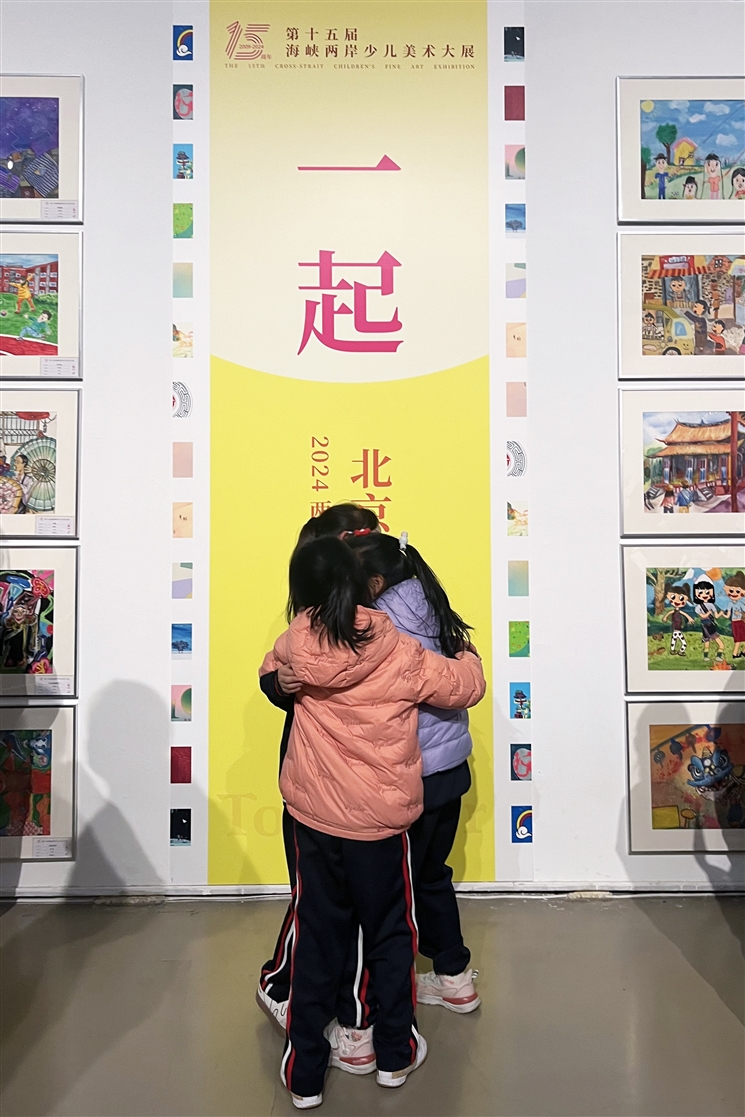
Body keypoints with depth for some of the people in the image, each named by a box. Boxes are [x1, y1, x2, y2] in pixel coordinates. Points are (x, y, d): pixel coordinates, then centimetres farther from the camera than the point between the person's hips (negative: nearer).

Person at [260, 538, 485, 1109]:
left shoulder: (295, 643, -10)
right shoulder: (399, 654, -16)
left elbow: (269, 673, 13)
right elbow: (467, 687, -3)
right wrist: (469, 656, 17)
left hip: (314, 819, 2)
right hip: (382, 821, -2)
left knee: (317, 939, 17)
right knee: (391, 936, 19)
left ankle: (306, 1073, 29)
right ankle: (395, 1055, 36)